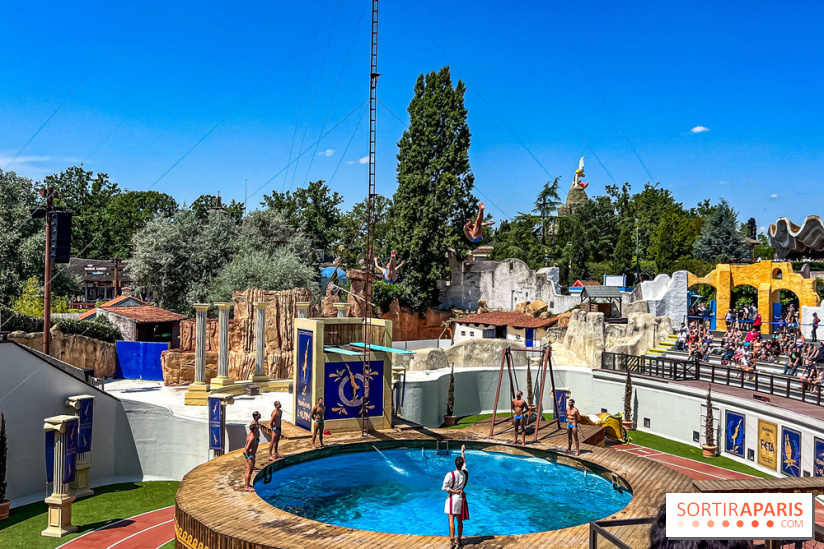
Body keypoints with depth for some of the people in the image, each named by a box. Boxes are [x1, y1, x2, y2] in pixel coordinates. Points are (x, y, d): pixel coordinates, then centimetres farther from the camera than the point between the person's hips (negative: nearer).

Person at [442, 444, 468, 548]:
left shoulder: (450, 475, -15)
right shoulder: (465, 473, -2)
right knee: (460, 521, 13)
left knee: (451, 520, -3)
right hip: (461, 498, 4)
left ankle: (452, 540, -11)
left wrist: (455, 491, -8)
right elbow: (464, 463, 17)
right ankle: (459, 540, 20)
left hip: (452, 498, -4)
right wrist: (463, 451, 29)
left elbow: (444, 488, -16)